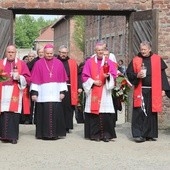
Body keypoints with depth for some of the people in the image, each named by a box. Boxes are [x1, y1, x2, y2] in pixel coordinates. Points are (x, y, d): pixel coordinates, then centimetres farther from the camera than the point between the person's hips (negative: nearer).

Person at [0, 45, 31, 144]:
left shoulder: (22, 64, 9)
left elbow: (28, 78, 4)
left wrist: (19, 78, -13)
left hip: (15, 94, -2)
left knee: (14, 114, -6)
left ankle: (13, 136, -1)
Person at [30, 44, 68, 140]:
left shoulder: (59, 63, 9)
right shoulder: (38, 63, 5)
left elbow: (62, 78, 8)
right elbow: (35, 79, 2)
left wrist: (62, 91, 0)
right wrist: (34, 92, -5)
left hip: (55, 93, 1)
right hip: (43, 94, -1)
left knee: (55, 113, -1)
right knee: (44, 113, -1)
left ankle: (55, 133, 7)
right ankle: (44, 134, 6)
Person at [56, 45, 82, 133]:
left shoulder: (72, 63, 10)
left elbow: (78, 75, 8)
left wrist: (79, 87, -1)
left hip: (69, 89, 1)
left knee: (68, 109, 3)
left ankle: (67, 127, 11)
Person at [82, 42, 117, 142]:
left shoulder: (108, 62, 10)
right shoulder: (89, 62, 8)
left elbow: (114, 74, 5)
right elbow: (84, 76, 5)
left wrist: (108, 76, -16)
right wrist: (93, 81, -8)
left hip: (105, 91, 0)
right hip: (92, 92, 0)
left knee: (106, 114, -7)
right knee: (94, 113, -3)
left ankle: (106, 134, -2)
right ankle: (94, 134, 4)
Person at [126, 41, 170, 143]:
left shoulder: (157, 59, 5)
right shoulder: (136, 60, 5)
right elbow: (129, 73, 7)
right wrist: (137, 76, -13)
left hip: (153, 91, 1)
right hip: (140, 91, -1)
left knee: (151, 113, 6)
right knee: (139, 113, -5)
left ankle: (150, 134, 15)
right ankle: (138, 134, -2)